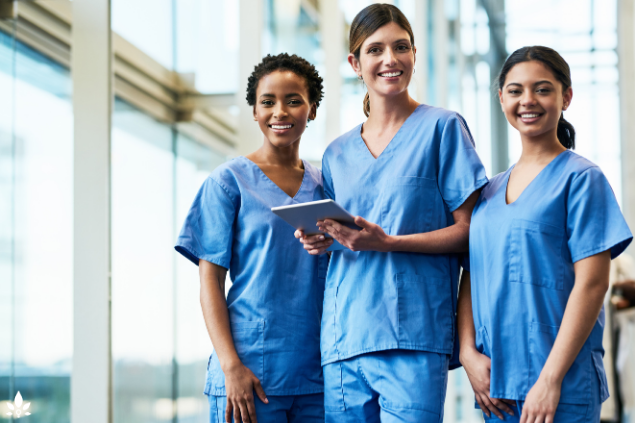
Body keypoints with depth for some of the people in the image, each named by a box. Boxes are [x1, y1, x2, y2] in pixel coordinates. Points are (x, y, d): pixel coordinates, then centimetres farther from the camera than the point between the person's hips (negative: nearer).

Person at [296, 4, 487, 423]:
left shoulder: (442, 127, 3)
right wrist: (321, 241, 1)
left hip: (412, 338, -5)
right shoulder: (337, 155, 18)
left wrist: (387, 242, -15)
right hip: (343, 340, 5)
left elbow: (468, 231, -3)